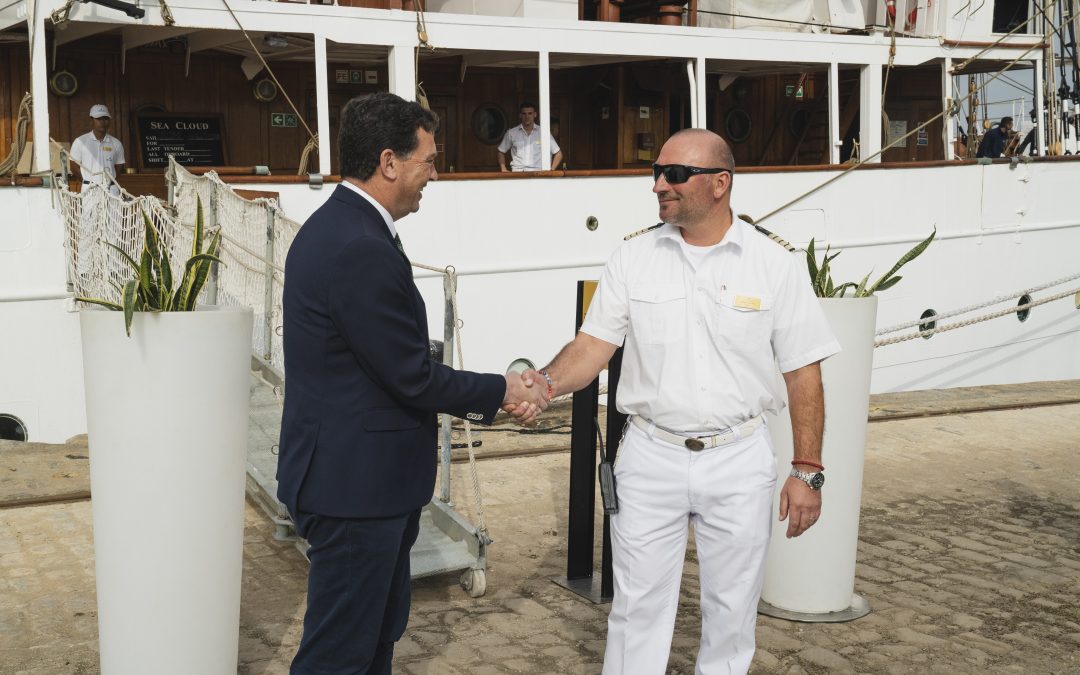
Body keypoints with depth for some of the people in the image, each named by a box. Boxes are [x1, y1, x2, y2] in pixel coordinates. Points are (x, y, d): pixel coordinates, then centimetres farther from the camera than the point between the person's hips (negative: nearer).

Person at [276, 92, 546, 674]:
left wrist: (483, 399, 6)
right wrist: (501, 391, -4)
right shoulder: (361, 249, -24)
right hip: (355, 483, -10)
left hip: (354, 474, 10)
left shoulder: (336, 227, 9)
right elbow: (412, 375, -20)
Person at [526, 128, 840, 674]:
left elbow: (803, 373, -1)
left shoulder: (774, 265, -4)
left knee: (731, 609, 12)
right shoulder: (634, 258, 0)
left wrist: (807, 470, -3)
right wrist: (546, 383, -21)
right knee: (638, 606, 8)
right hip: (650, 458, 1)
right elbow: (594, 344, -1)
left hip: (739, 461, -1)